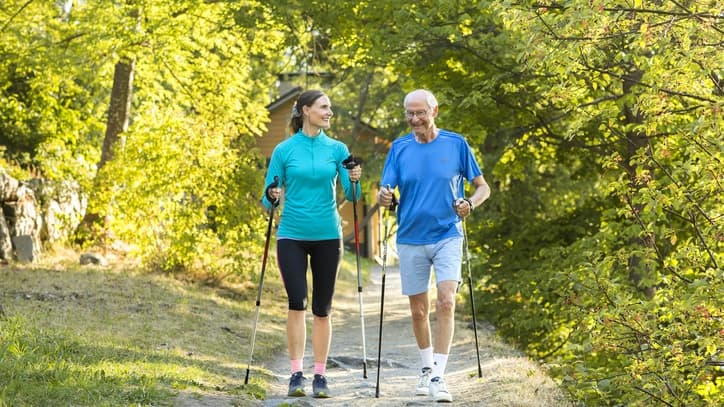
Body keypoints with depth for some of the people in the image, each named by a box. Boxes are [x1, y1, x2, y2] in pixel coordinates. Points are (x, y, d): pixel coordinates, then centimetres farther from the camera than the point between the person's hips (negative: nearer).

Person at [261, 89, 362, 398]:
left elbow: (350, 196, 0)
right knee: (297, 303, -13)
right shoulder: (284, 150, -1)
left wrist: (354, 181, -21)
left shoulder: (337, 149, 4)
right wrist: (272, 197, -21)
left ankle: (320, 375, 12)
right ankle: (297, 374, -9)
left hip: (327, 236, 2)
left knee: (322, 308, 5)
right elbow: (268, 198, 2)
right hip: (292, 236, -2)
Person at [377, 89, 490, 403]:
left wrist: (470, 203, -16)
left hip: (447, 236, -2)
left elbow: (482, 186, 5)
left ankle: (438, 377, -16)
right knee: (418, 310, 10)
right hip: (410, 239, 2)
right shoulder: (399, 148, 3)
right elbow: (384, 194, 0)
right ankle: (427, 367, 30)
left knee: (446, 302, -17)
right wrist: (384, 197, -24)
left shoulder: (456, 144, -1)